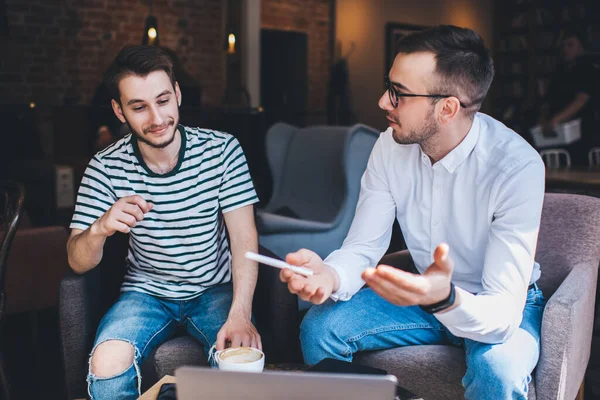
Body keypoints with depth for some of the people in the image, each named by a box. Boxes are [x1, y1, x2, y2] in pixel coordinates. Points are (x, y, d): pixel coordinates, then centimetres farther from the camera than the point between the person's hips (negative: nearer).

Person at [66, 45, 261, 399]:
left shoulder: (222, 149, -9)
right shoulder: (107, 167, -7)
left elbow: (243, 237, -11)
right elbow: (78, 263, -6)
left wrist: (240, 315, -26)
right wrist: (99, 230, -31)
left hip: (215, 289, -1)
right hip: (146, 293, 1)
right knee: (107, 364, -26)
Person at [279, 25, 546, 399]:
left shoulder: (517, 167, -29)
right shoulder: (391, 147, -13)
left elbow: (503, 312, -31)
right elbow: (363, 247, -12)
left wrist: (446, 299, -53)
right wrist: (330, 276, -35)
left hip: (502, 303, -3)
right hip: (427, 290, 4)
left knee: (498, 367, -35)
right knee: (319, 327, -14)